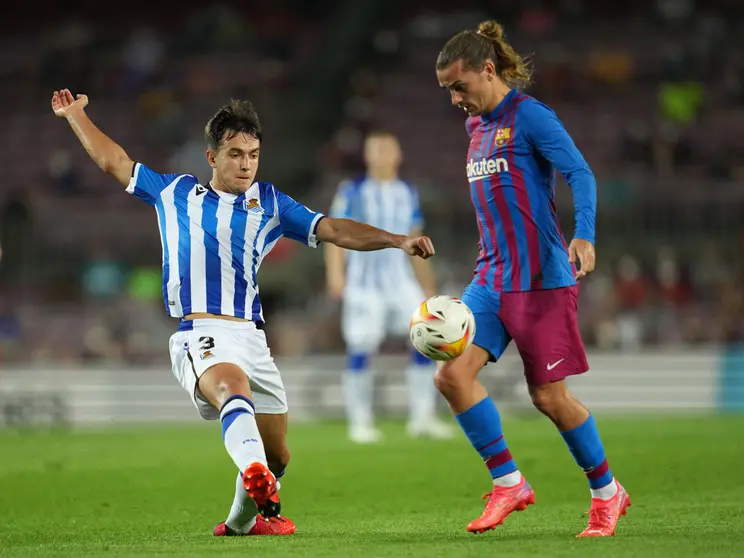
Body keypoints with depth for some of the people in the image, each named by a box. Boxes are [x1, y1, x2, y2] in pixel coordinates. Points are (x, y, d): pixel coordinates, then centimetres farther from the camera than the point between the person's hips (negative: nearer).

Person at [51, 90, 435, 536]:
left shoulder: (270, 204, 18)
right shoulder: (175, 193, 18)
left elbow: (336, 231, 11)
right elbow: (114, 162, 29)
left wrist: (398, 241, 0)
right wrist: (75, 115, 33)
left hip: (251, 337, 4)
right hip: (199, 334, -4)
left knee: (277, 456, 7)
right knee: (232, 387, -38)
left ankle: (242, 521, 36)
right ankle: (256, 478, -65)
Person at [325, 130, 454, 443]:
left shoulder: (407, 194, 11)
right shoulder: (352, 192, -3)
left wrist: (427, 285, 19)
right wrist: (335, 273, -21)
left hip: (400, 279, 4)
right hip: (364, 281, -4)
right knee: (360, 350, -6)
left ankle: (422, 417, -2)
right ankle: (360, 423, 5)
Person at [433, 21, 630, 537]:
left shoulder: (529, 116, -9)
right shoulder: (477, 126, 15)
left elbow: (580, 173, -18)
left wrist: (584, 234, -33)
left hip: (542, 278, -7)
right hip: (492, 278, 7)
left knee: (548, 395, -2)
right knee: (452, 374, -11)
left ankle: (607, 492, 18)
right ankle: (509, 484, 0)